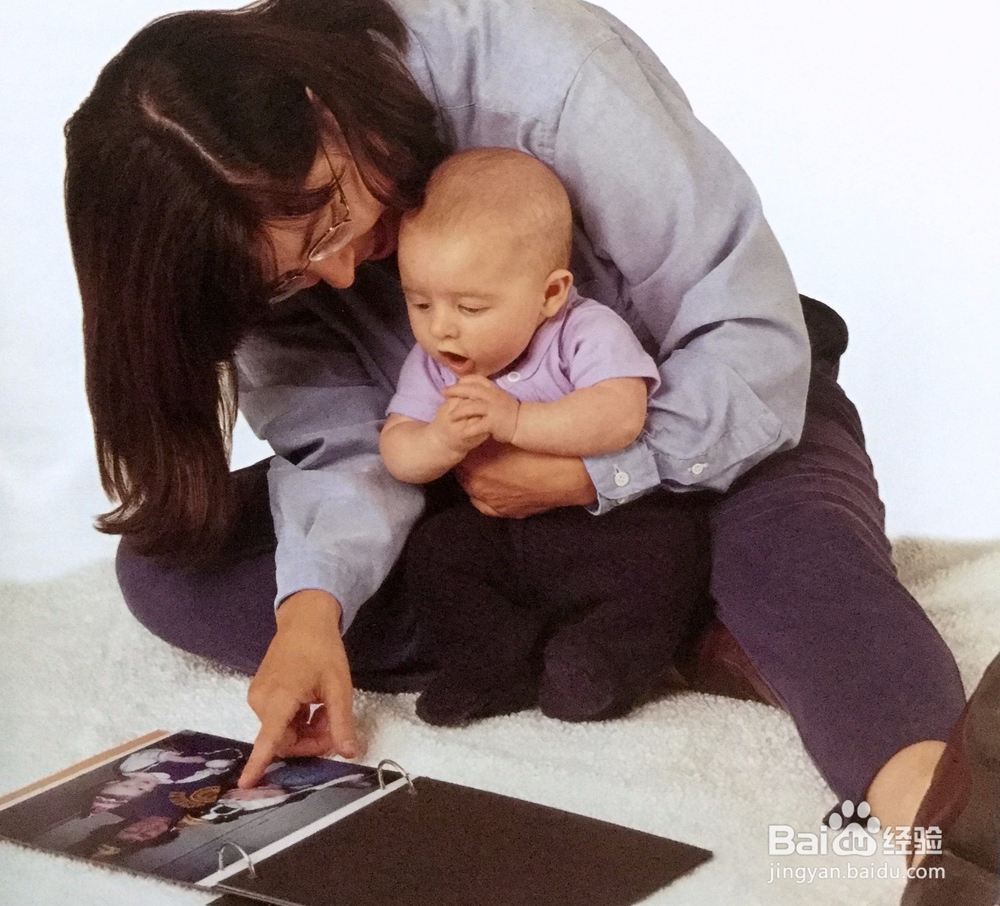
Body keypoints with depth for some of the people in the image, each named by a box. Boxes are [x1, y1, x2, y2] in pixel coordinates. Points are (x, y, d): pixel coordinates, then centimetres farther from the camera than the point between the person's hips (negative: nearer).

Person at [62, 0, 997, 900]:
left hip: (700, 416, -4)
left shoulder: (540, 75, -29)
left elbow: (756, 346, -25)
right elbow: (344, 445, -19)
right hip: (468, 492, 4)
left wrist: (583, 475, -31)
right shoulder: (273, 233, -15)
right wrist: (312, 605, -37)